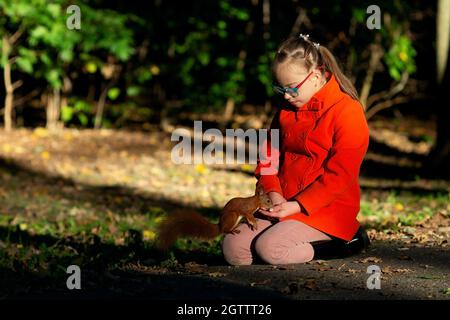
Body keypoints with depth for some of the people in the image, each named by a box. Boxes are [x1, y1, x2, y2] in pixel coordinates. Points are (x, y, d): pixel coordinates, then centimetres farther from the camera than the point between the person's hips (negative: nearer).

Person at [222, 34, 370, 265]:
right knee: (233, 249, -12)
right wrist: (272, 193, -6)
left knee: (269, 248, -28)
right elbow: (269, 156, 13)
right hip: (283, 205, 7)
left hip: (328, 210, -7)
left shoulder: (348, 112, -12)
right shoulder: (287, 110, 12)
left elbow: (338, 176, -16)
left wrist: (297, 205, -21)